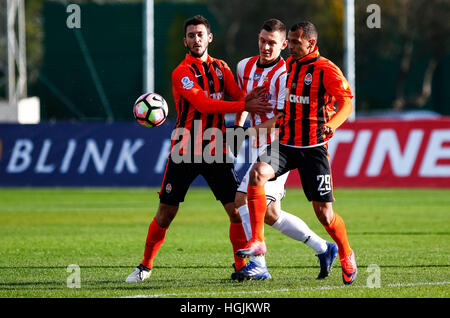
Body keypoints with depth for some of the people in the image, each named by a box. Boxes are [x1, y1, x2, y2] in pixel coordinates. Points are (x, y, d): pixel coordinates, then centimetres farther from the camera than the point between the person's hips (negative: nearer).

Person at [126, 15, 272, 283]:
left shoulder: (221, 68, 11)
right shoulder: (182, 72, -7)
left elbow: (238, 97, 3)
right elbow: (203, 104, -20)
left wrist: (249, 99, -22)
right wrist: (244, 106, -26)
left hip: (216, 150, 4)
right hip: (185, 150, -3)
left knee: (237, 209, -7)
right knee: (166, 213, 0)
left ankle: (242, 266, 6)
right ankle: (145, 266, 17)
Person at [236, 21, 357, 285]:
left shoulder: (326, 70, -8)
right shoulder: (288, 65, 10)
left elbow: (347, 103, -15)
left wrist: (332, 124, -30)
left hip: (313, 148, -4)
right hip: (285, 143, 4)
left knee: (324, 213, -4)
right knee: (258, 172, -26)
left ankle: (347, 256, 25)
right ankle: (257, 241, -22)